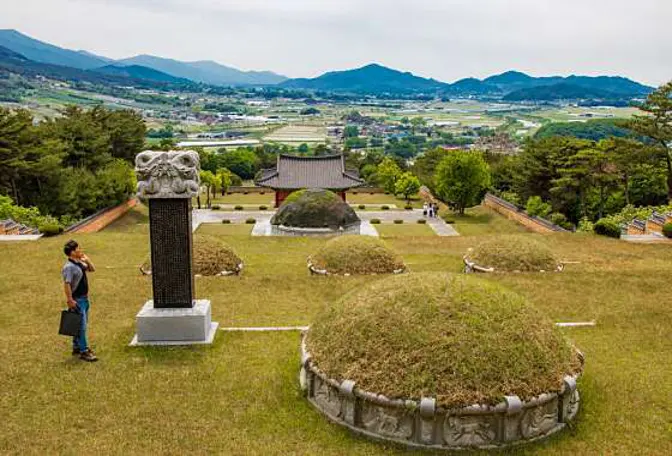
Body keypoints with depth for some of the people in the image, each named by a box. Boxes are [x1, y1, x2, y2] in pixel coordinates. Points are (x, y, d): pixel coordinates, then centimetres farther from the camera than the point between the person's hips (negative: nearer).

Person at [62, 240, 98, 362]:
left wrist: (87, 260, 3)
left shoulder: (79, 263, 8)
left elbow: (92, 269, 21)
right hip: (77, 300, -9)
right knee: (81, 326, -6)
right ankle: (84, 352, -2)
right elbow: (66, 284, -23)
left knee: (80, 325, 18)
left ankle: (76, 347, 29)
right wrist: (70, 301, -24)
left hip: (84, 298, 10)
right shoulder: (69, 267, -19)